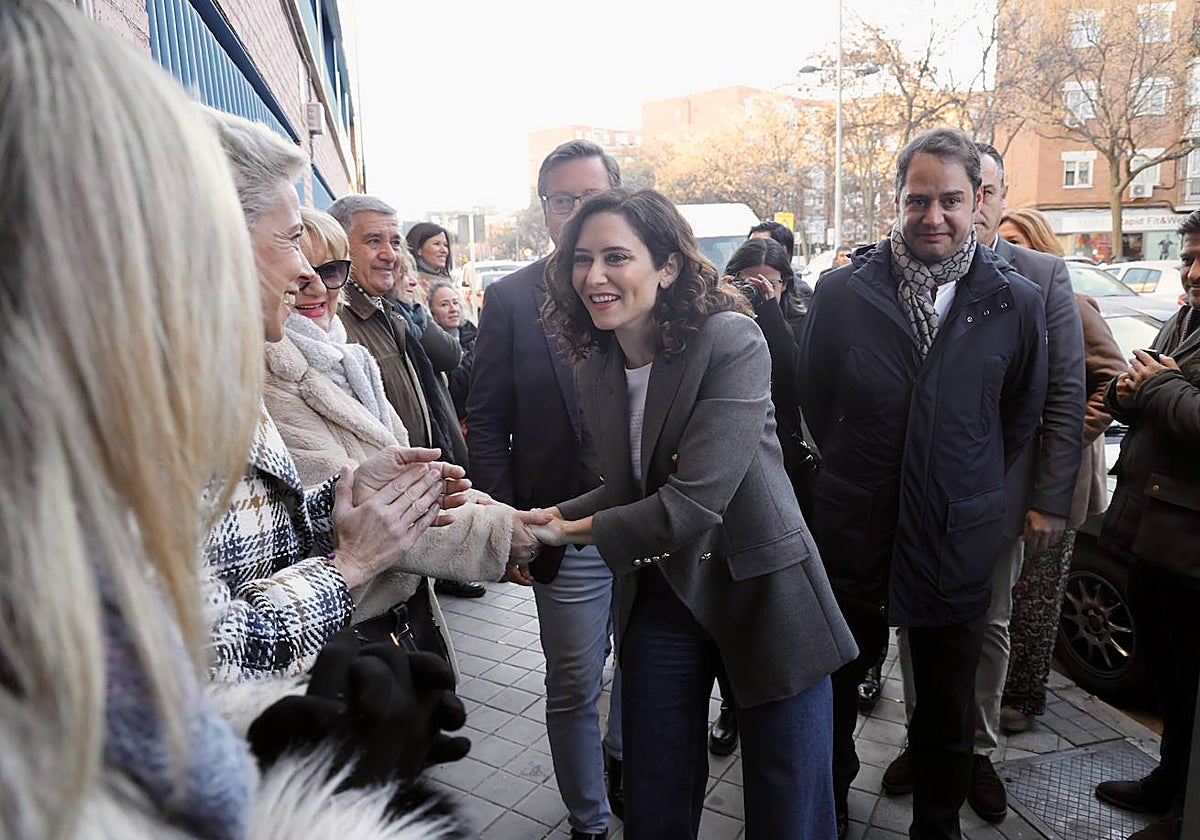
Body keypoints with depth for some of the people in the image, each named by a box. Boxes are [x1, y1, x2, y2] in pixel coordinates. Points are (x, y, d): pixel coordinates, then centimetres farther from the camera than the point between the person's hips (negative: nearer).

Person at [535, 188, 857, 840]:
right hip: (661, 596, 5)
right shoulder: (595, 367, 1)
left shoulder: (731, 340, -20)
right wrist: (549, 517, -9)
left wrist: (575, 531, -15)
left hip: (761, 591, -5)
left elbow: (695, 499, -26)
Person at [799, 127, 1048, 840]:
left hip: (957, 541, 0)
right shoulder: (841, 293, -5)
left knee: (948, 710, 17)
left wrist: (971, 489, 7)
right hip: (853, 533, 0)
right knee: (835, 682, 19)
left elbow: (1022, 416, 8)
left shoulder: (1017, 302, -4)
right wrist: (854, 477, 7)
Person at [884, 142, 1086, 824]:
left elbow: (1066, 397, -5)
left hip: (999, 494, 0)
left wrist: (1051, 501, -8)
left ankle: (979, 752, 35)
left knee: (989, 626, 15)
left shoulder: (1044, 276, -4)